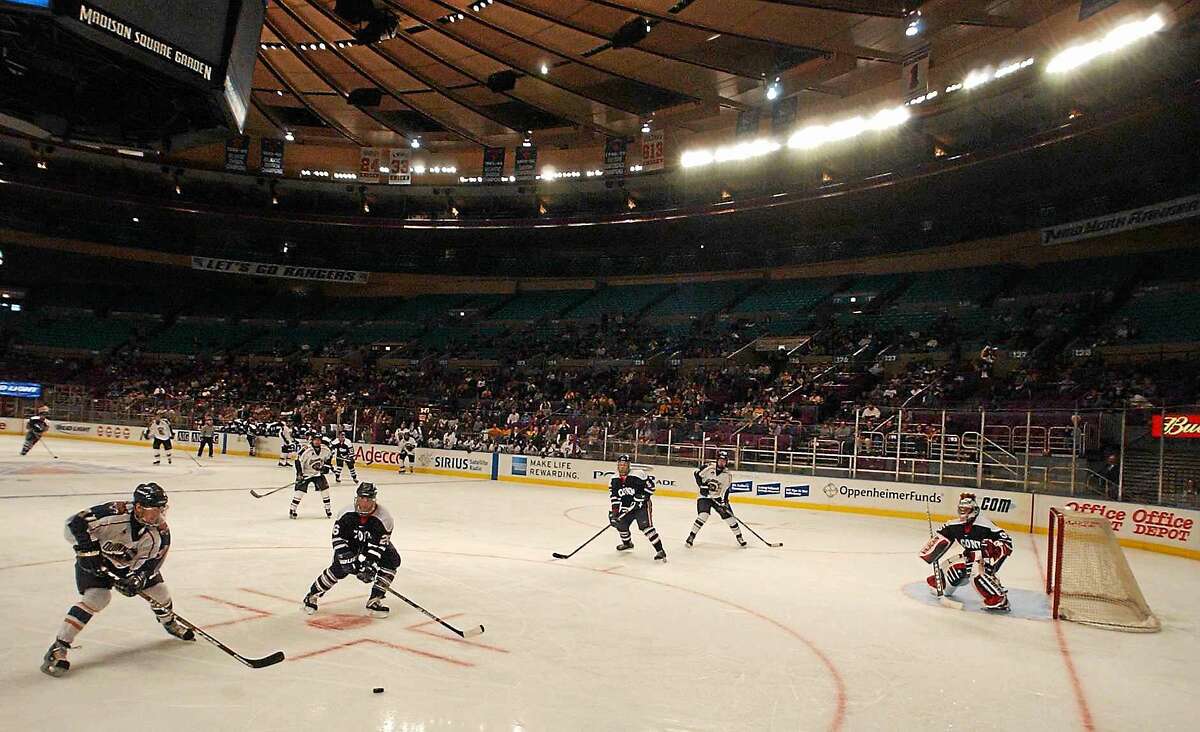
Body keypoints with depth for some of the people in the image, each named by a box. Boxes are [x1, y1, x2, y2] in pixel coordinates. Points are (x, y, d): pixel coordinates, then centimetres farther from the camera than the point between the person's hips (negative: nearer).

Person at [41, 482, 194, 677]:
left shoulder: (161, 532, -21)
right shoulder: (116, 513, -37)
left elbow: (152, 562, -17)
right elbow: (75, 523, -32)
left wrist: (138, 579, -34)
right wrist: (88, 549, -34)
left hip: (130, 564, 5)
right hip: (96, 561, -5)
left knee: (159, 591, 3)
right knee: (97, 597, -26)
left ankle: (169, 622, 36)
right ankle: (58, 648, -15)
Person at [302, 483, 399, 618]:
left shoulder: (384, 518, -29)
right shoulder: (347, 514, -23)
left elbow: (378, 547, -26)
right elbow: (338, 538, -17)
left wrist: (370, 565, -34)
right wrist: (345, 556, -27)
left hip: (375, 545, 0)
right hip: (352, 543, 0)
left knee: (392, 560, -21)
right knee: (338, 568, -18)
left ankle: (375, 601, -13)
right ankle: (313, 595, 6)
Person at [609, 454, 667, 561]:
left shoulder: (637, 476, -18)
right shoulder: (614, 481, -2)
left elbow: (650, 484, -10)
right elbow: (614, 498, -3)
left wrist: (643, 495, -19)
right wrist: (613, 512, -14)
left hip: (641, 506, -6)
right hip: (627, 508, 6)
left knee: (646, 526, -20)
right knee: (620, 523, 5)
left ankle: (660, 550, -20)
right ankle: (627, 543, 36)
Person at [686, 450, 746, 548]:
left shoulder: (728, 475, -7)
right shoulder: (709, 467, -13)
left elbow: (725, 490, -8)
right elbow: (697, 474, -3)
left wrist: (724, 502, -20)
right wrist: (702, 485, -13)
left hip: (718, 497, 2)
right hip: (705, 496, -2)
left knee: (729, 516, -3)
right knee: (703, 515, -22)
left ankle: (739, 538, 15)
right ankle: (691, 536, -10)